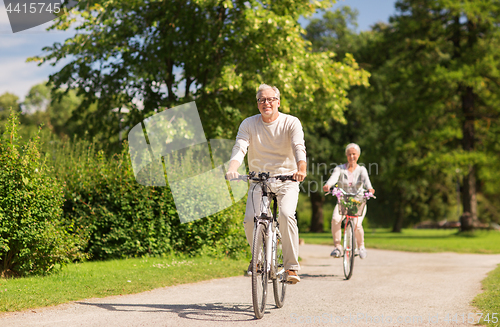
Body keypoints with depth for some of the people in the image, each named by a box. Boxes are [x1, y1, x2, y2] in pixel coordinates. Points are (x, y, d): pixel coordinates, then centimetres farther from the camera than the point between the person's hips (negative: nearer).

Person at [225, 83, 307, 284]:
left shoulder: (291, 123, -7)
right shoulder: (249, 124, -2)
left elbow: (299, 148, -22)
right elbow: (239, 147, -15)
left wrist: (301, 169, -43)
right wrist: (232, 169, -36)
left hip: (286, 179, -2)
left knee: (286, 214, -26)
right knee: (250, 219, -16)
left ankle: (291, 266, -17)